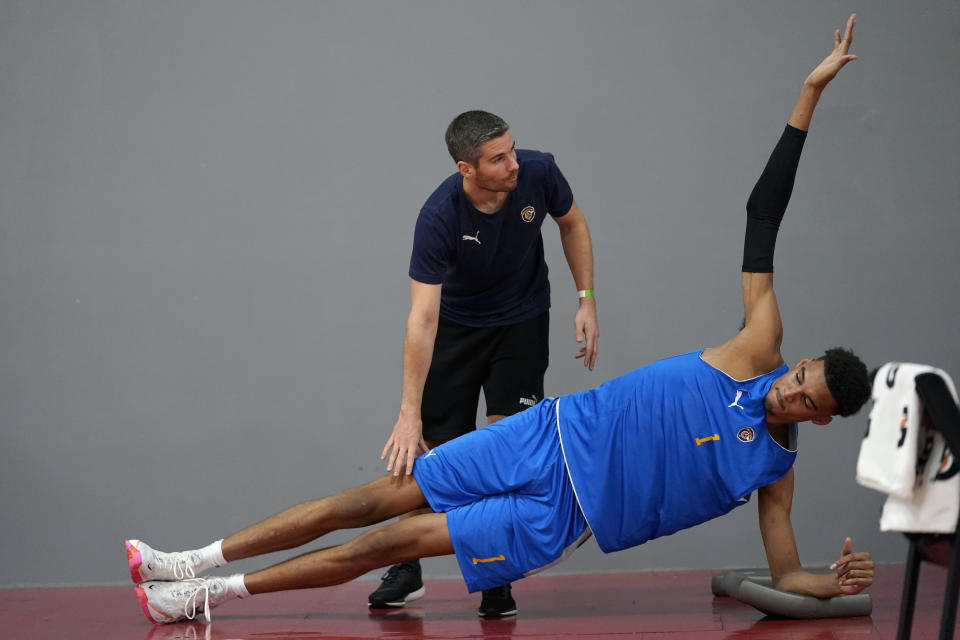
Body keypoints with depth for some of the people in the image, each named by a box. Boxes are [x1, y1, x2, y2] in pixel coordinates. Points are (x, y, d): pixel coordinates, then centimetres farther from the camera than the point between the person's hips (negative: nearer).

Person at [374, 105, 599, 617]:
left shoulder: (538, 172, -24)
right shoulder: (439, 218, -33)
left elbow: (571, 224, 1)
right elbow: (423, 316, -36)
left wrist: (586, 299, -5)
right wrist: (409, 415, -39)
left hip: (522, 321, 1)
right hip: (457, 324, -1)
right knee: (434, 450, 0)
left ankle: (497, 579, 1)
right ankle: (406, 568, 21)